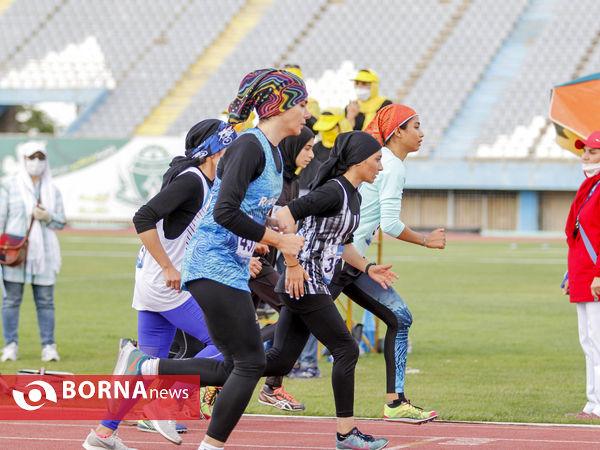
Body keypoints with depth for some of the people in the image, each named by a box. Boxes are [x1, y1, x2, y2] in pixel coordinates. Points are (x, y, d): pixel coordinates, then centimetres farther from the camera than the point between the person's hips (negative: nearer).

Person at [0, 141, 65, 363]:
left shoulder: (53, 190, 11)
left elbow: (61, 223, 12)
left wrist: (47, 217, -9)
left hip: (43, 253, 2)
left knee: (45, 301, 0)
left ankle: (48, 346, 4)